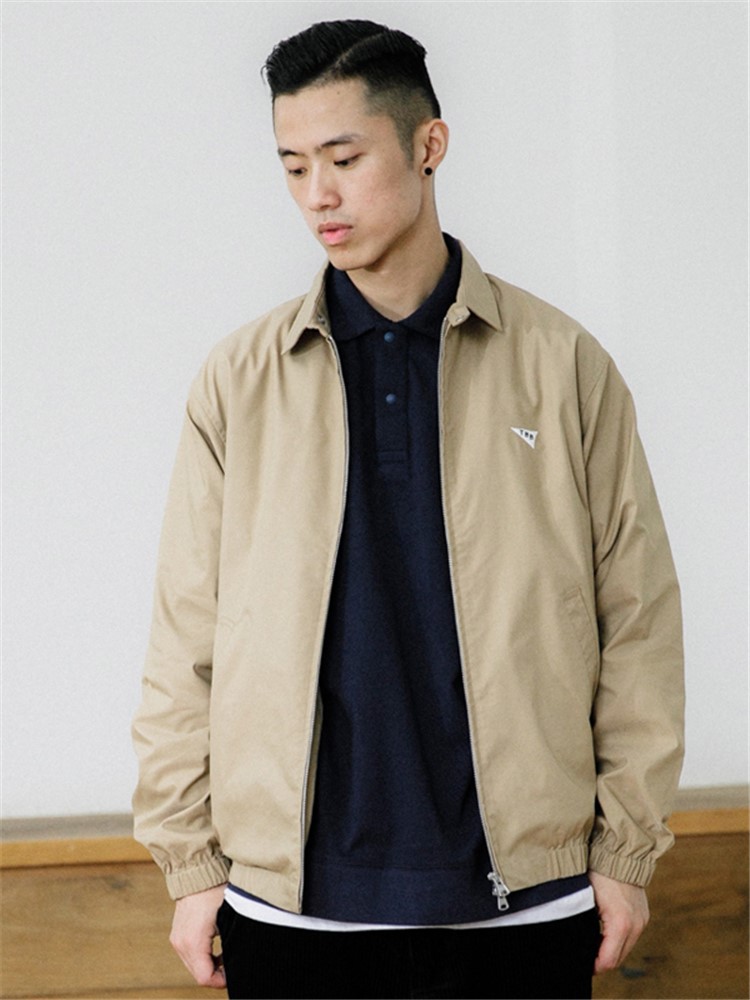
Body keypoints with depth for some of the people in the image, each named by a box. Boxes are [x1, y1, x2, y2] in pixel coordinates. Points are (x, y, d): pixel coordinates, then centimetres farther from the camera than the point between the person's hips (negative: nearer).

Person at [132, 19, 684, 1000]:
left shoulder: (565, 364, 1)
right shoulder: (240, 380, 3)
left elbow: (635, 618, 2)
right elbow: (187, 640, 4)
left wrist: (625, 851, 0)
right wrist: (190, 864, 1)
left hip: (520, 898, 0)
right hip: (288, 902, 1)